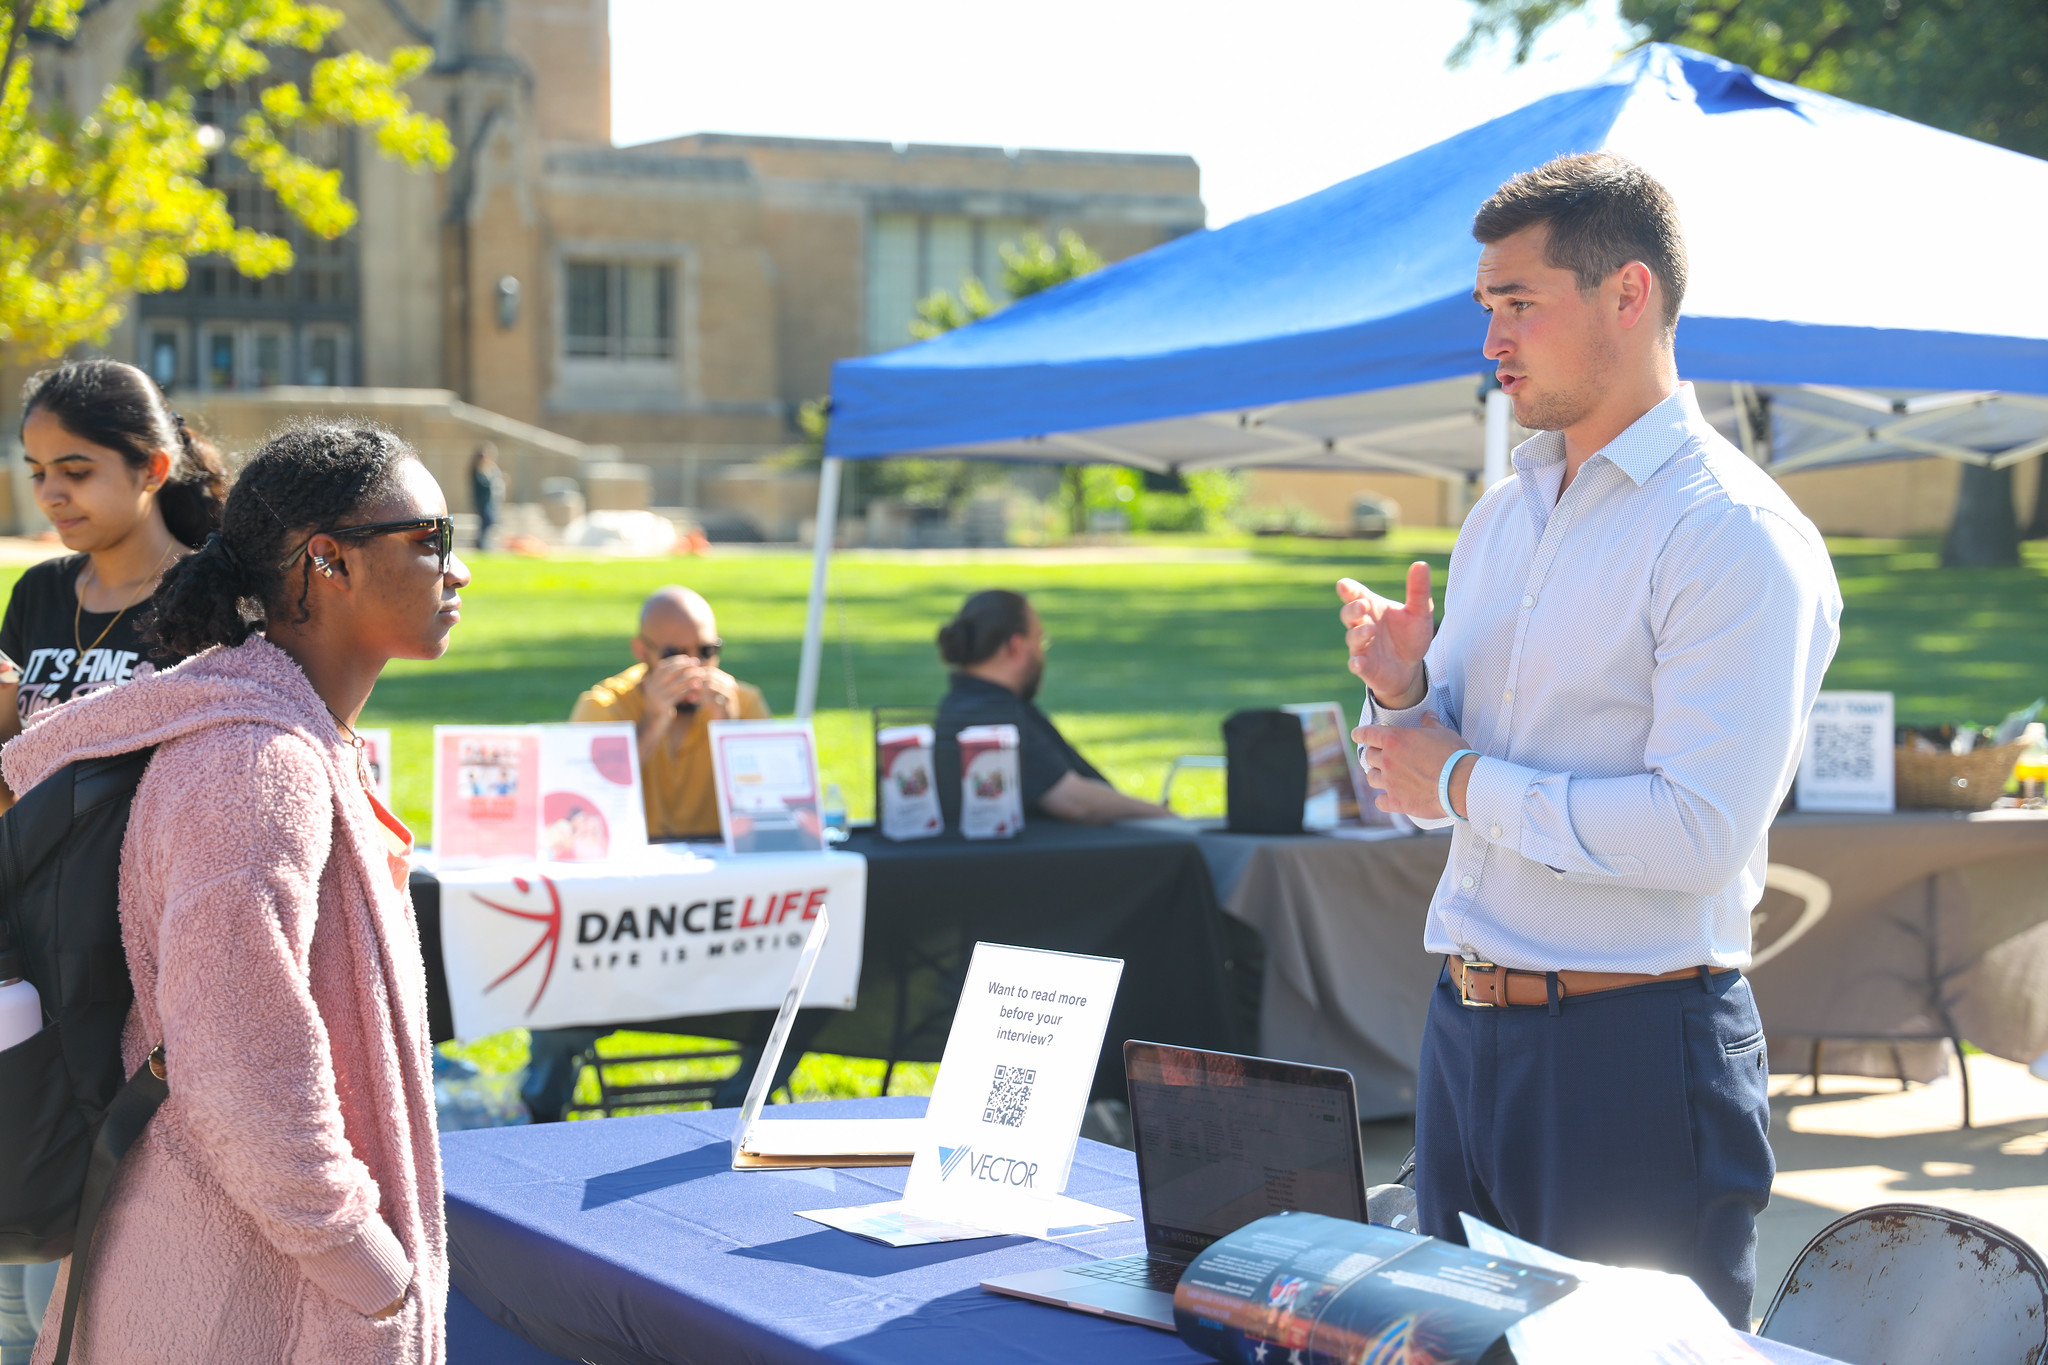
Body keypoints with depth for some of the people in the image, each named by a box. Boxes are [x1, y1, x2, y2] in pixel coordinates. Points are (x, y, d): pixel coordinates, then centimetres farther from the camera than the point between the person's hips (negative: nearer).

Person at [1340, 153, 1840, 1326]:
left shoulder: (1738, 539, -14)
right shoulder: (1502, 515, 13)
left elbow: (1701, 832, -23)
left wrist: (1464, 784, -14)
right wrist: (1404, 691, -4)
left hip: (1636, 1050, -8)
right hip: (1467, 1027, 8)